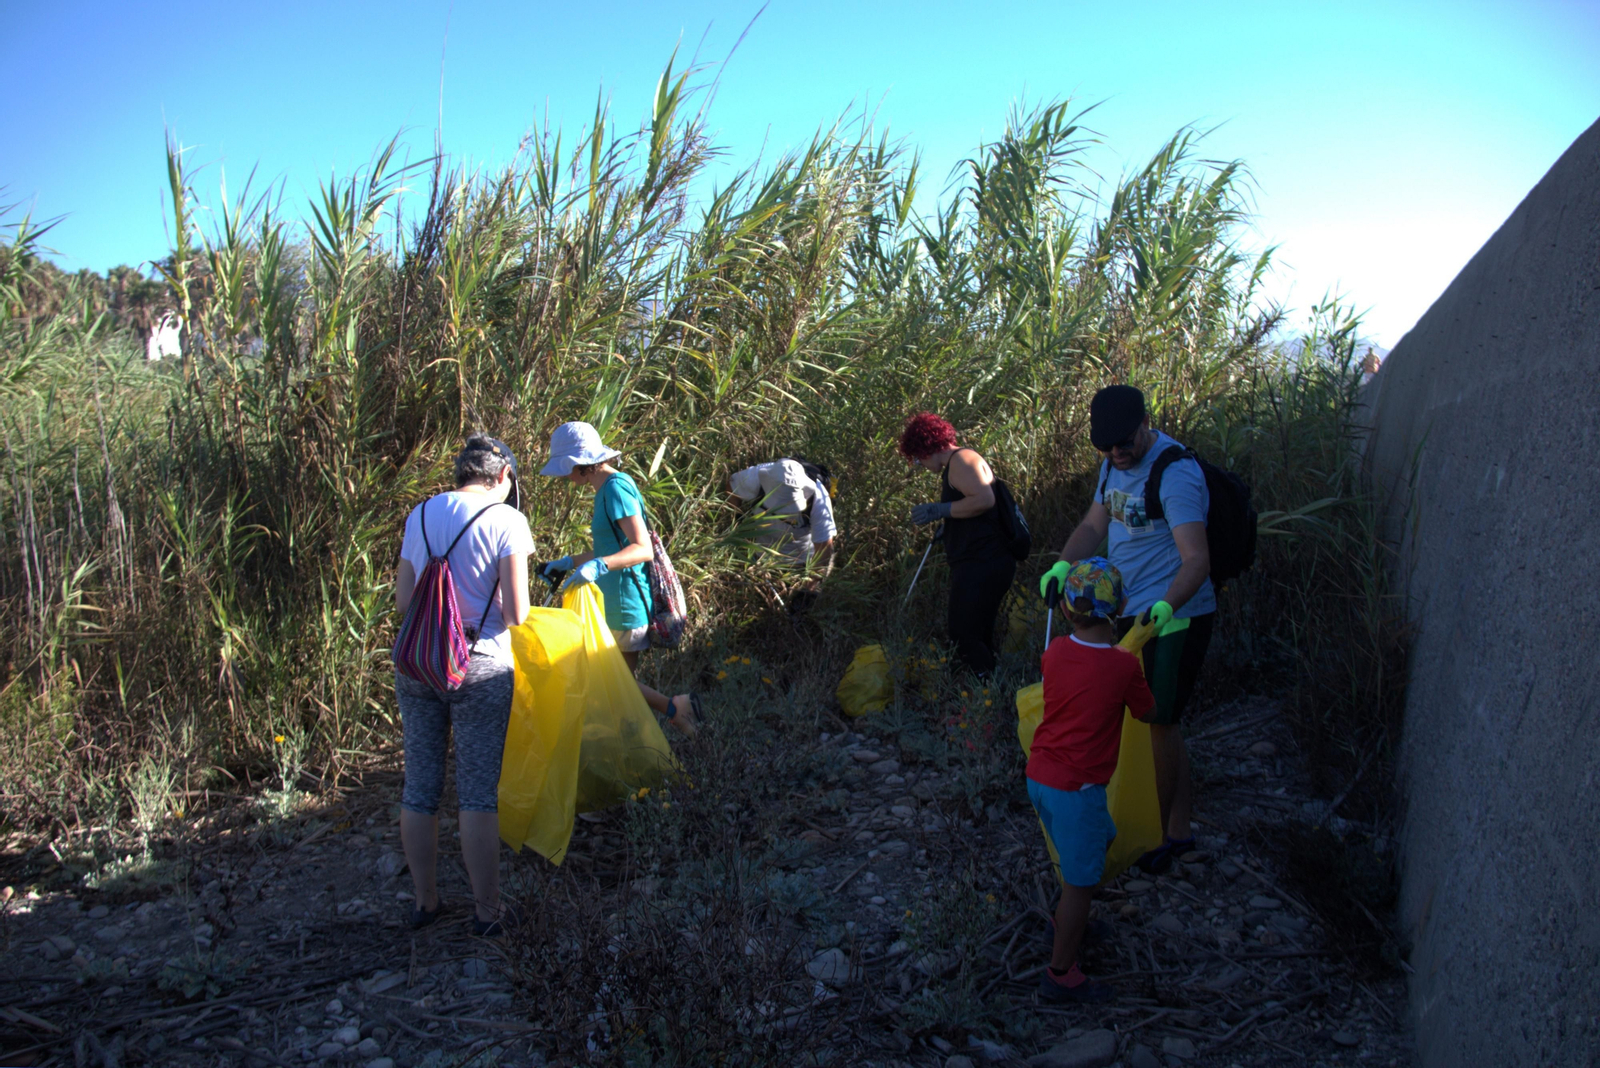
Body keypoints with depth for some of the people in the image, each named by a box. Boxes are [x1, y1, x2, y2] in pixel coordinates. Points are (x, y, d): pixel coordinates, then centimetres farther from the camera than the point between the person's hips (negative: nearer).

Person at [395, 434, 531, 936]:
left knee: (419, 786, 14)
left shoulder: (421, 514, 8)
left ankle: (425, 901, 26)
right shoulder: (505, 519, -7)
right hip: (479, 666, -5)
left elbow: (403, 599, 8)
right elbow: (516, 612, -12)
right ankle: (485, 910, 13)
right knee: (478, 791, 3)